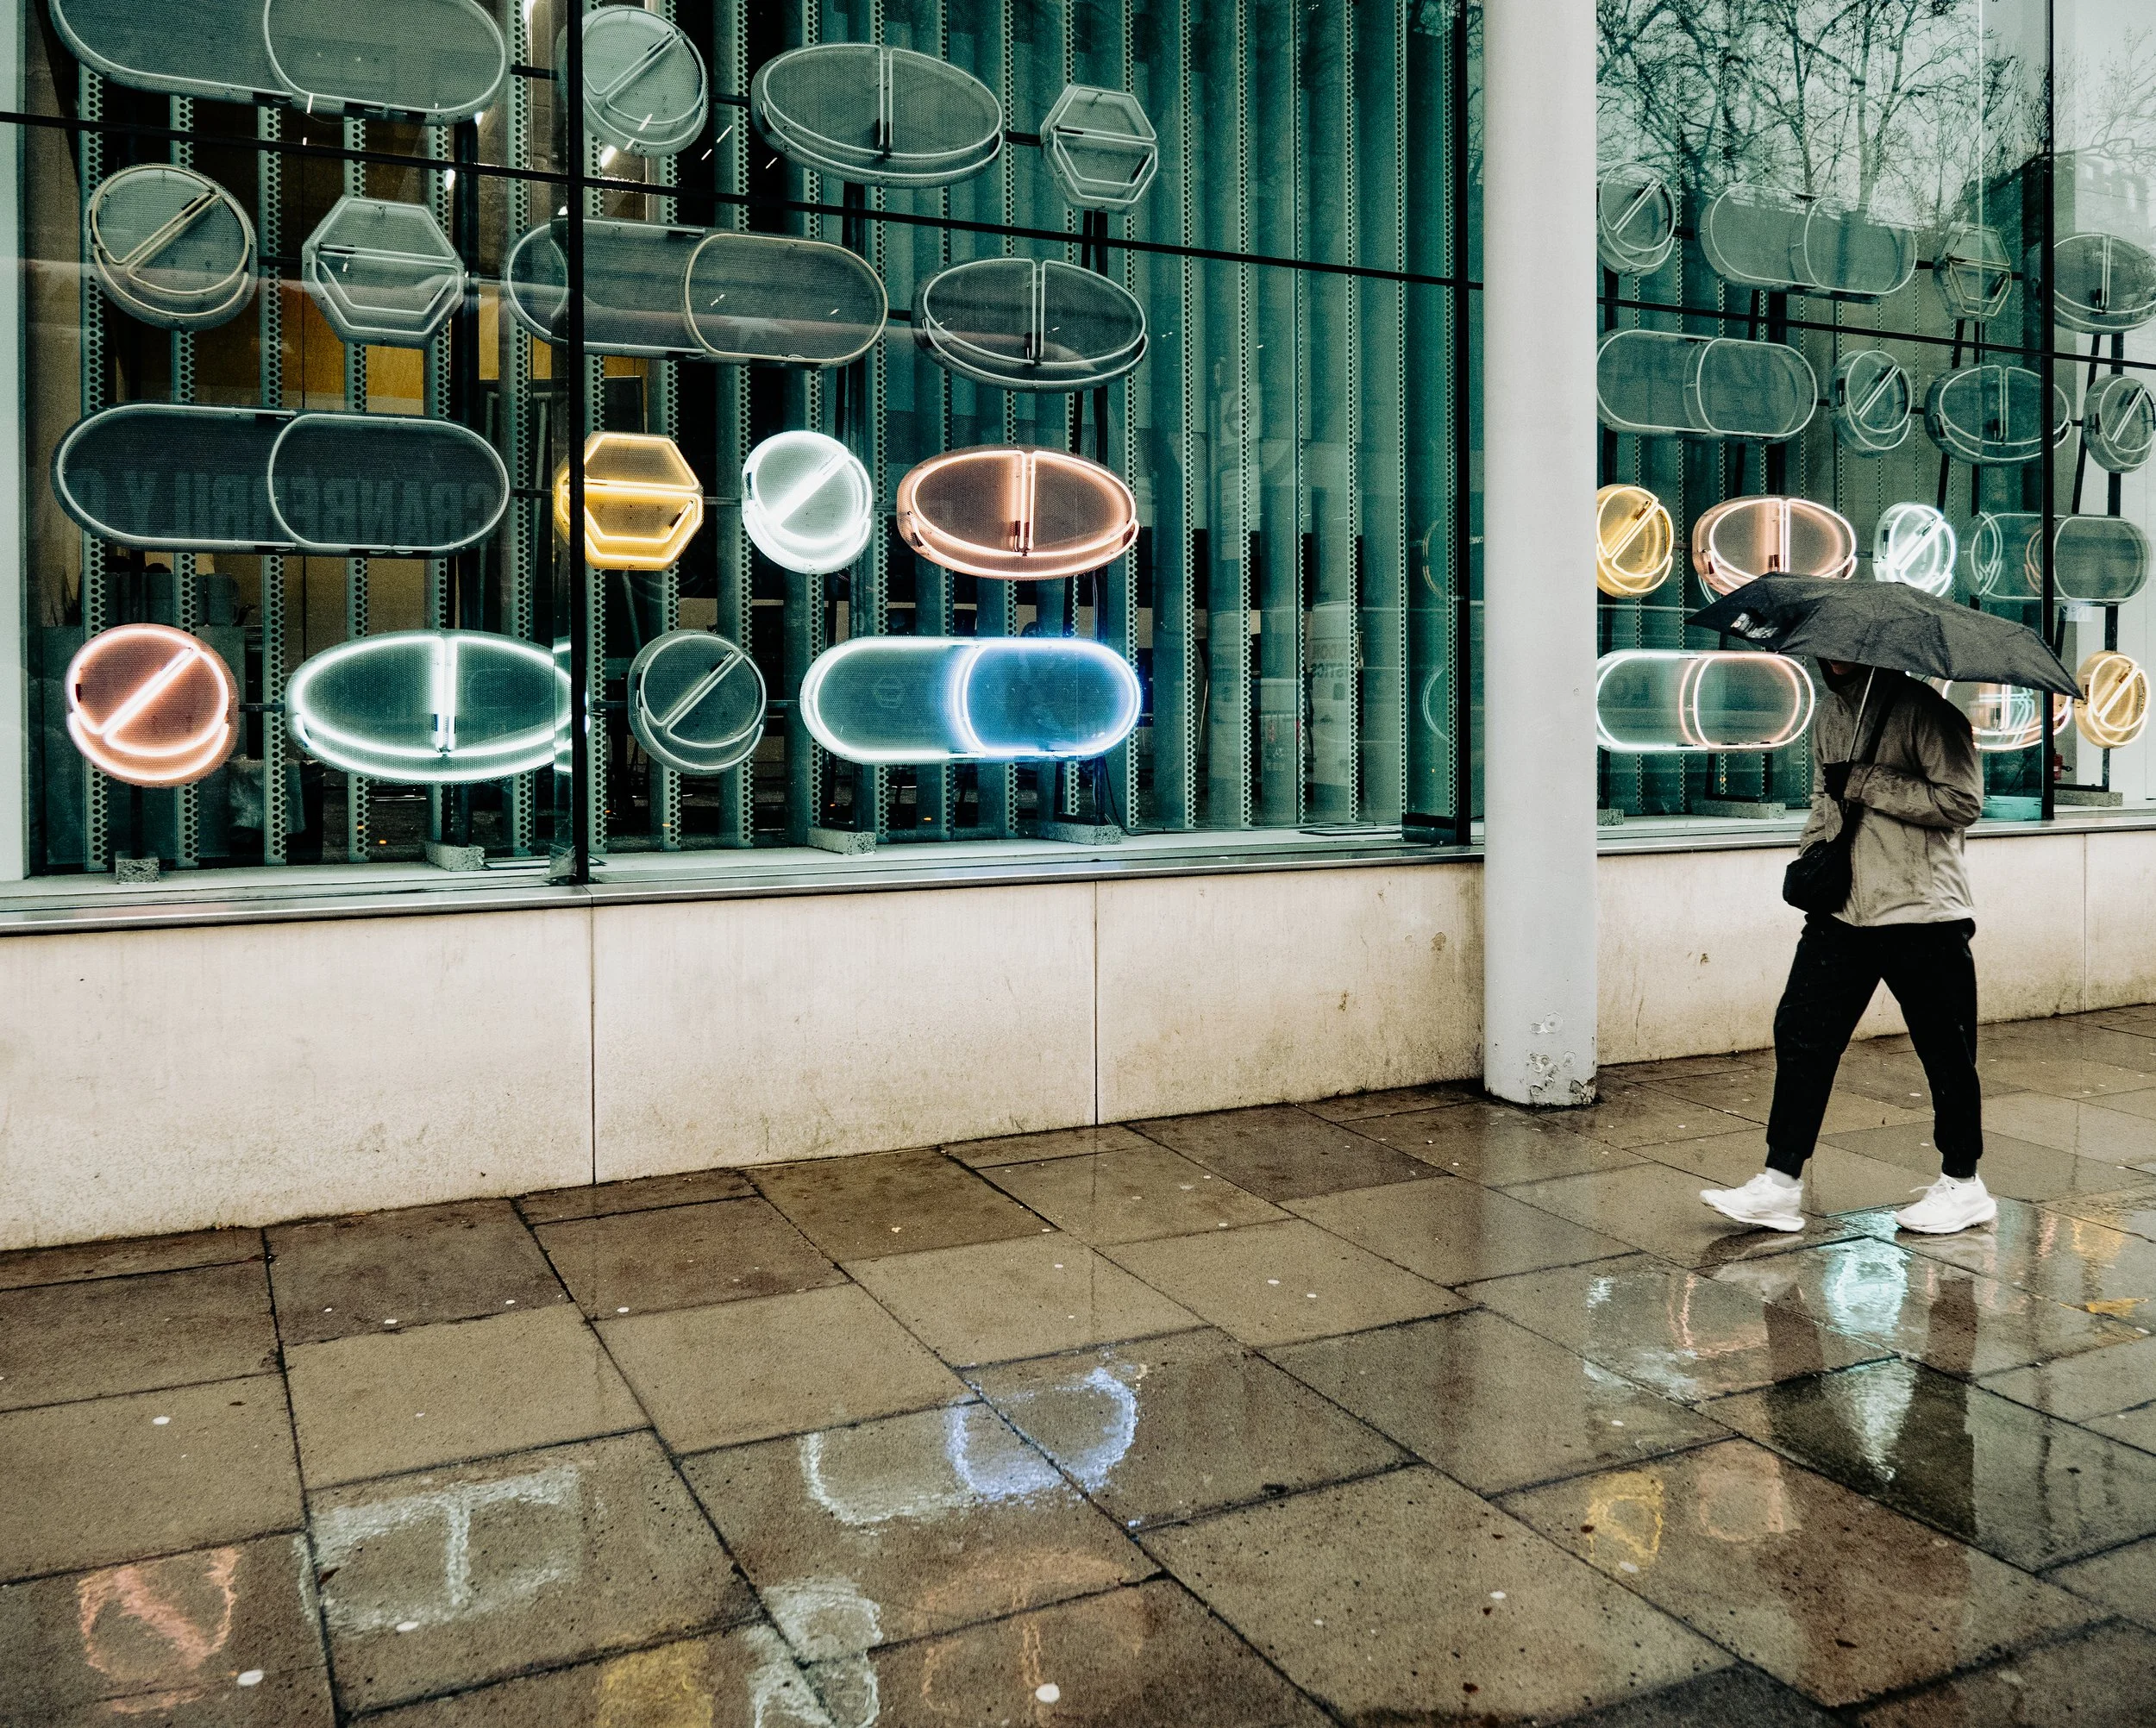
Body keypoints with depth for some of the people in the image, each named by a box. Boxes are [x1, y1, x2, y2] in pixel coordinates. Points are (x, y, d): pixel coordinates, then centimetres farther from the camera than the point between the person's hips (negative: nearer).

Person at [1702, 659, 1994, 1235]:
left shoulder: (1924, 709, -10)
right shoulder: (1829, 713, 14)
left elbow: (1962, 801, -19)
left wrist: (1865, 783, -20)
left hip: (1922, 913, -7)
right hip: (1840, 908, 7)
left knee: (1945, 1050, 6)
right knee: (1800, 1031, 1)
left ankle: (1963, 1184, 23)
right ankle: (1781, 1181, 6)